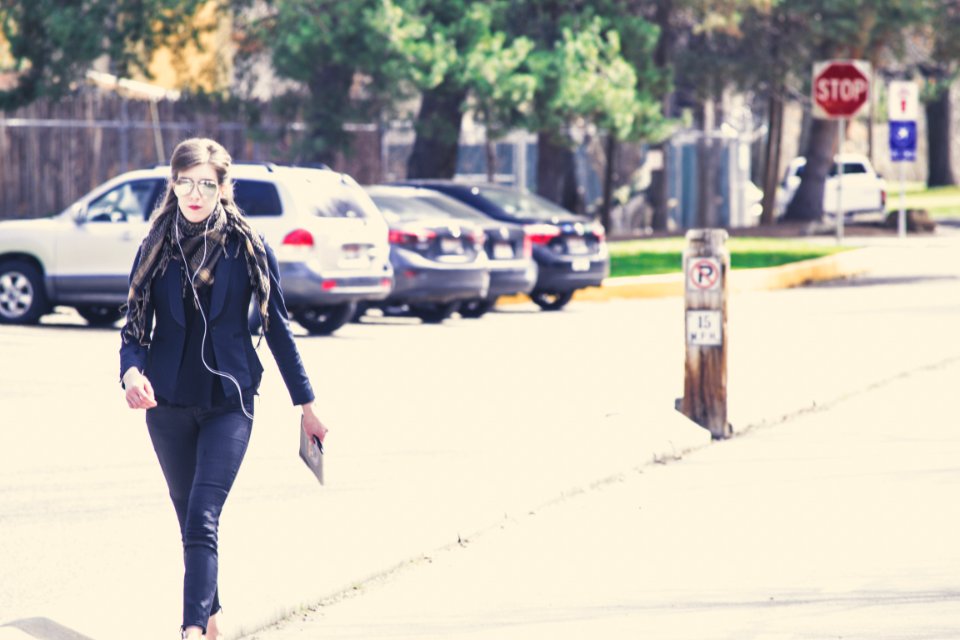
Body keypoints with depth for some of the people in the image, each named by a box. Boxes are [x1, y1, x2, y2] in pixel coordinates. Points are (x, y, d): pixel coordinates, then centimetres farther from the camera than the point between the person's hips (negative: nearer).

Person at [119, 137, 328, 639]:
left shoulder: (248, 248, -2)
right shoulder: (156, 248, 3)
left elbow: (277, 327, 4)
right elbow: (135, 323, 3)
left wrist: (305, 404, 7)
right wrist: (131, 370, -20)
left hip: (229, 401, -3)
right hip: (168, 404, 3)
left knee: (202, 517, -17)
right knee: (189, 517, 12)